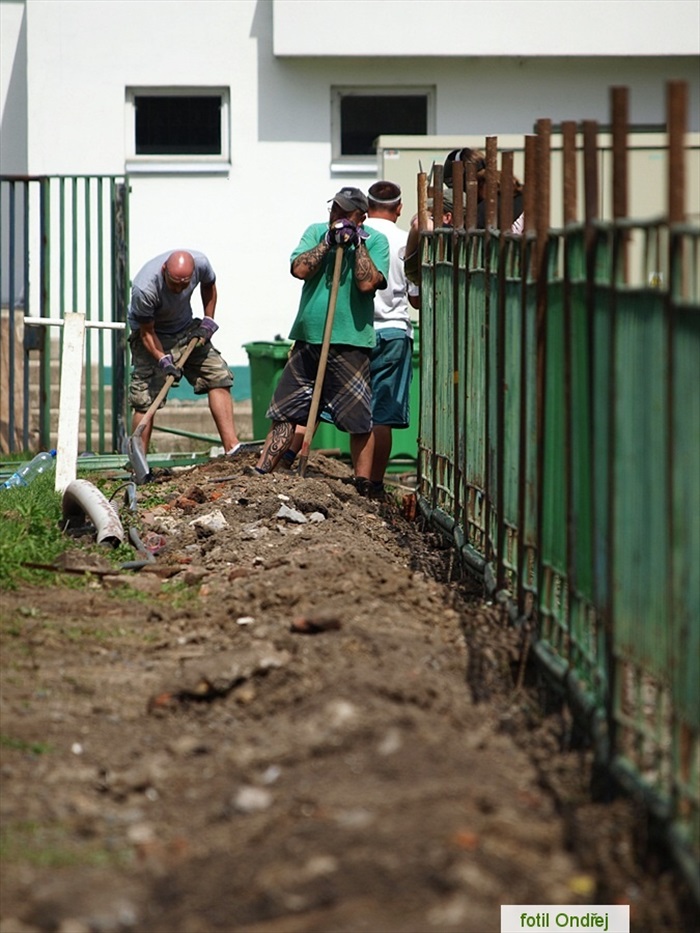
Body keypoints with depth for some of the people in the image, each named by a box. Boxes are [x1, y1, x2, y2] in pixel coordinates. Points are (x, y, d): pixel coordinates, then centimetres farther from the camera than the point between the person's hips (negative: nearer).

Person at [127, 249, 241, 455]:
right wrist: (164, 361, -34)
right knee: (145, 400, -14)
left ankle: (232, 448, -7)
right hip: (153, 333, -5)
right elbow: (146, 332, -22)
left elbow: (208, 285, 3)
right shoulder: (144, 289, -36)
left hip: (186, 329, 5)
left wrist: (208, 323, -3)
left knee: (218, 376, -7)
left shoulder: (200, 263, -23)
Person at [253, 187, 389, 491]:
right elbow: (300, 269, -6)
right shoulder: (316, 232, 10)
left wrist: (358, 242, -11)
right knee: (284, 414, 8)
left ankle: (363, 487, 4)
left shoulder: (375, 241, 0)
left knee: (359, 420, -3)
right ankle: (260, 474, 13)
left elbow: (367, 283, -15)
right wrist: (329, 241, -9)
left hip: (349, 344, -4)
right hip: (307, 340, 4)